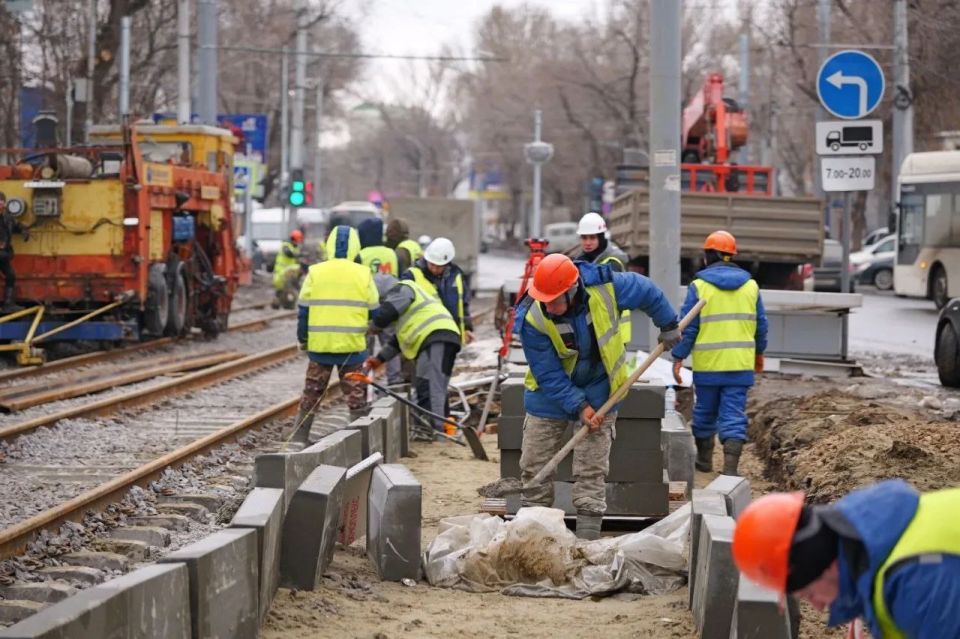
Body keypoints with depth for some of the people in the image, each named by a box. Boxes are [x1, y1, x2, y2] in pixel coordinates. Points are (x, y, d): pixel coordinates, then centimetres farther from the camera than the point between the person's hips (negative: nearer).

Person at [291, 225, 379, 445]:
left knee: (312, 393, 12)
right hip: (352, 344, -1)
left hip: (319, 344, 1)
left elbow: (303, 310, 1)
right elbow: (374, 312, 4)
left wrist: (302, 339, 13)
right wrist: (367, 329, 24)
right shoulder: (363, 274, -1)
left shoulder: (315, 272, -1)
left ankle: (299, 437, 13)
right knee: (356, 394, 9)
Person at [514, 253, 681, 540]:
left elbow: (647, 292, -2)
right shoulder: (532, 319, -25)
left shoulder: (605, 287, -23)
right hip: (549, 394, 0)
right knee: (534, 468, 3)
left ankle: (587, 539, -3)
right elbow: (548, 374, -20)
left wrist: (668, 326, 9)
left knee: (591, 472, -4)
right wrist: (578, 406, -24)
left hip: (598, 388, 0)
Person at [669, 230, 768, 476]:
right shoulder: (750, 286, 7)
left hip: (707, 365, -2)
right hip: (740, 363, 2)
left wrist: (678, 358, -1)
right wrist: (759, 352, 28)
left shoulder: (699, 286, -5)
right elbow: (761, 324, 14)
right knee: (734, 415, 0)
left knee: (705, 412, 15)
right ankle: (730, 467, -12)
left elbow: (687, 327, -7)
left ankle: (704, 459, 30)